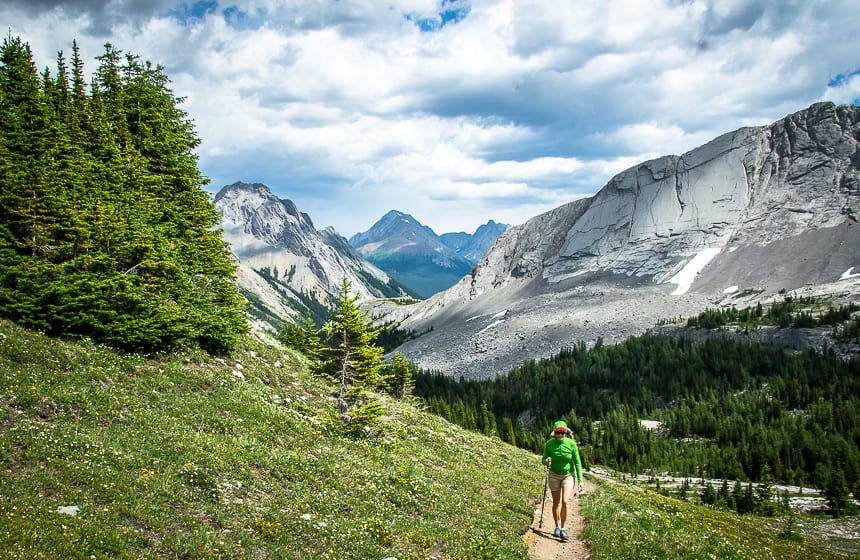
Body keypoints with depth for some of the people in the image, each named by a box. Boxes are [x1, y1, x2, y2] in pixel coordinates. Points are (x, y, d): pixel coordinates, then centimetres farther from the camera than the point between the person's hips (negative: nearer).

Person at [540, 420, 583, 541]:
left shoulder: (571, 444, -18)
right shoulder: (549, 444, -15)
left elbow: (577, 462, -10)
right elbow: (543, 458, -1)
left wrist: (580, 480, -11)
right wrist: (545, 461, -26)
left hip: (568, 475, -1)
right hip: (554, 475, 2)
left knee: (565, 501, -17)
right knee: (556, 503, 11)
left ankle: (563, 528, -2)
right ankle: (557, 527, 29)